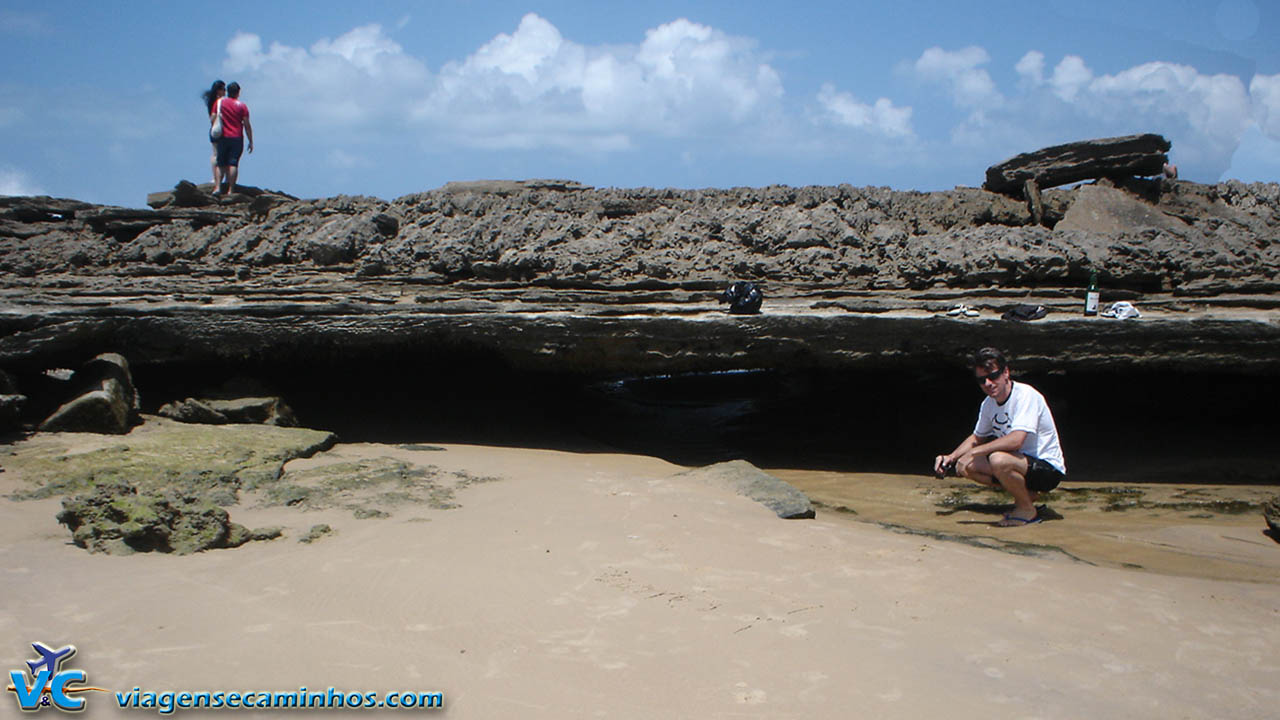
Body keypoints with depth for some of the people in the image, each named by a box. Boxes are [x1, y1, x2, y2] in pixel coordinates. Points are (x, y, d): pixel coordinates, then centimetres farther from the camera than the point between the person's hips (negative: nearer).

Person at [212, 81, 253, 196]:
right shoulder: (242, 106, 0)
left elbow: (212, 120, 2)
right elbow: (247, 125, -3)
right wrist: (251, 141, 2)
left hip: (223, 138, 2)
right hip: (237, 139, -2)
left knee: (220, 164, 8)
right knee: (233, 164, -4)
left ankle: (217, 187, -4)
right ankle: (230, 190, -8)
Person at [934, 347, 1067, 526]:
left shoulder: (1025, 394, -21)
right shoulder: (989, 404, 3)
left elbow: (1016, 440, -34)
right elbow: (977, 438, 19)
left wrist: (974, 452, -28)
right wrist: (951, 457, 3)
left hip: (1049, 469, -8)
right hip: (1023, 461, 9)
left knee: (998, 460, -35)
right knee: (965, 465, -3)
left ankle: (1028, 509, -9)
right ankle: (1026, 493, 8)